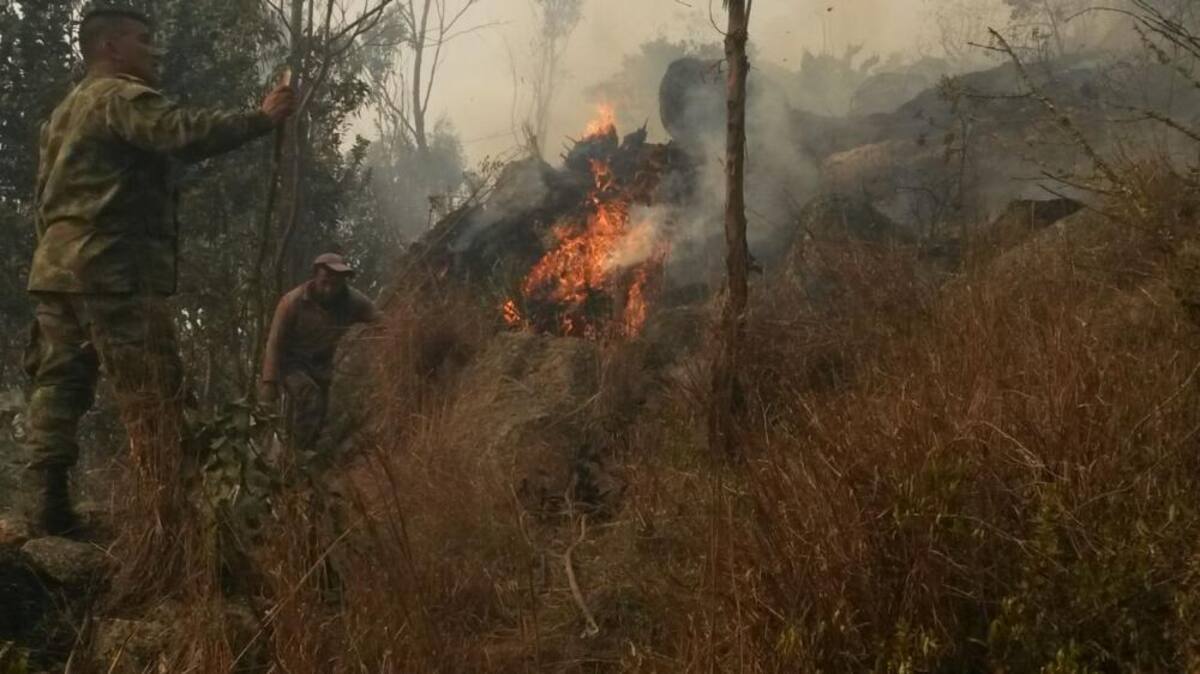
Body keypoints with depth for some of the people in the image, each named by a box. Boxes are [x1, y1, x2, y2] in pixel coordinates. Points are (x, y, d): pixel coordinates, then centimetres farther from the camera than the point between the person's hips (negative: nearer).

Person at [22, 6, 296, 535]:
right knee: (151, 392, -9)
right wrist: (263, 117, -17)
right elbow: (186, 133, -22)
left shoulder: (66, 110, 27)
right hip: (111, 267, -10)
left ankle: (49, 504, 2)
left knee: (59, 381, 5)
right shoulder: (121, 95, -4)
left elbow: (48, 193, 25)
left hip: (58, 264, 10)